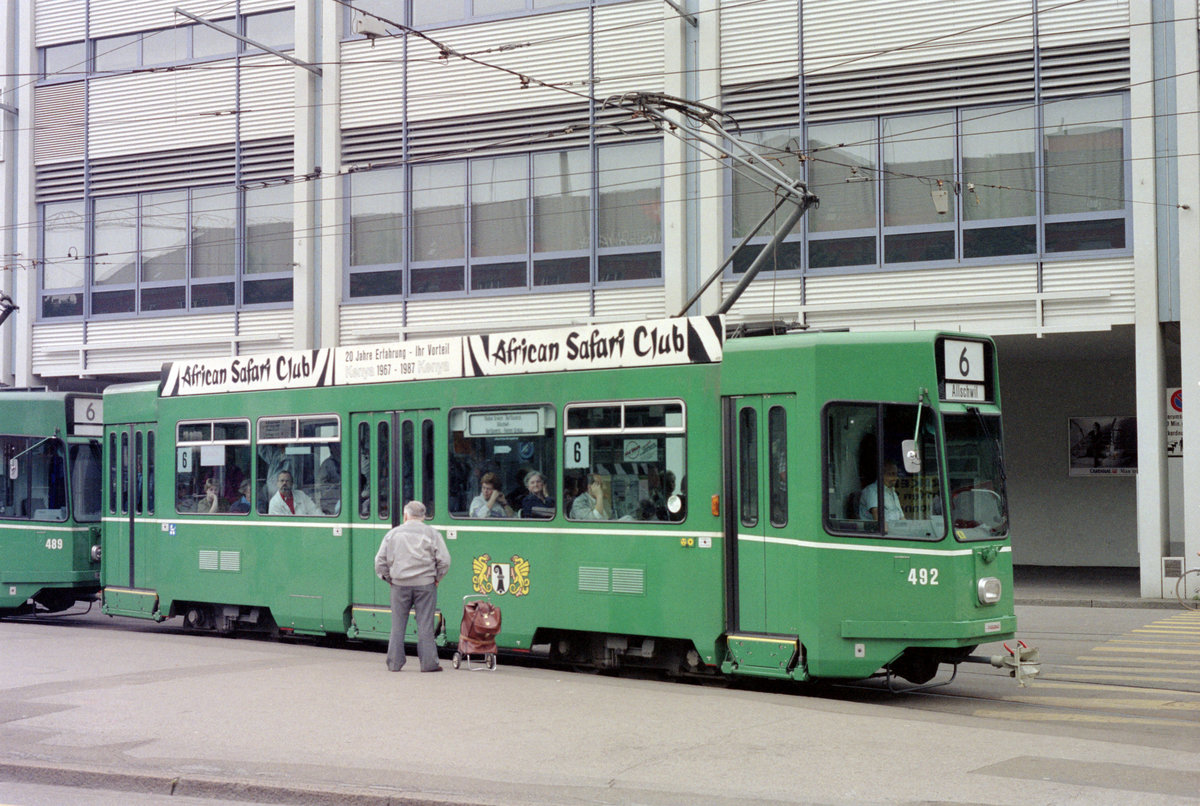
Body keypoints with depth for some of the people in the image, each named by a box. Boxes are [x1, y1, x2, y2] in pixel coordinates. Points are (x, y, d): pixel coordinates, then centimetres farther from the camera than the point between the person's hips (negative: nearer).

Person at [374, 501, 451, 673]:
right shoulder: (432, 534, 0)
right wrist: (436, 578, 8)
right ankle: (428, 663, 1)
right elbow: (444, 560, -4)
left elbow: (380, 561, 5)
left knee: (398, 625, 8)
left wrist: (389, 578, 13)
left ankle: (394, 663, 11)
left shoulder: (393, 534, 5)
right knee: (425, 625, 1)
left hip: (400, 585, 1)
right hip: (425, 584, -1)